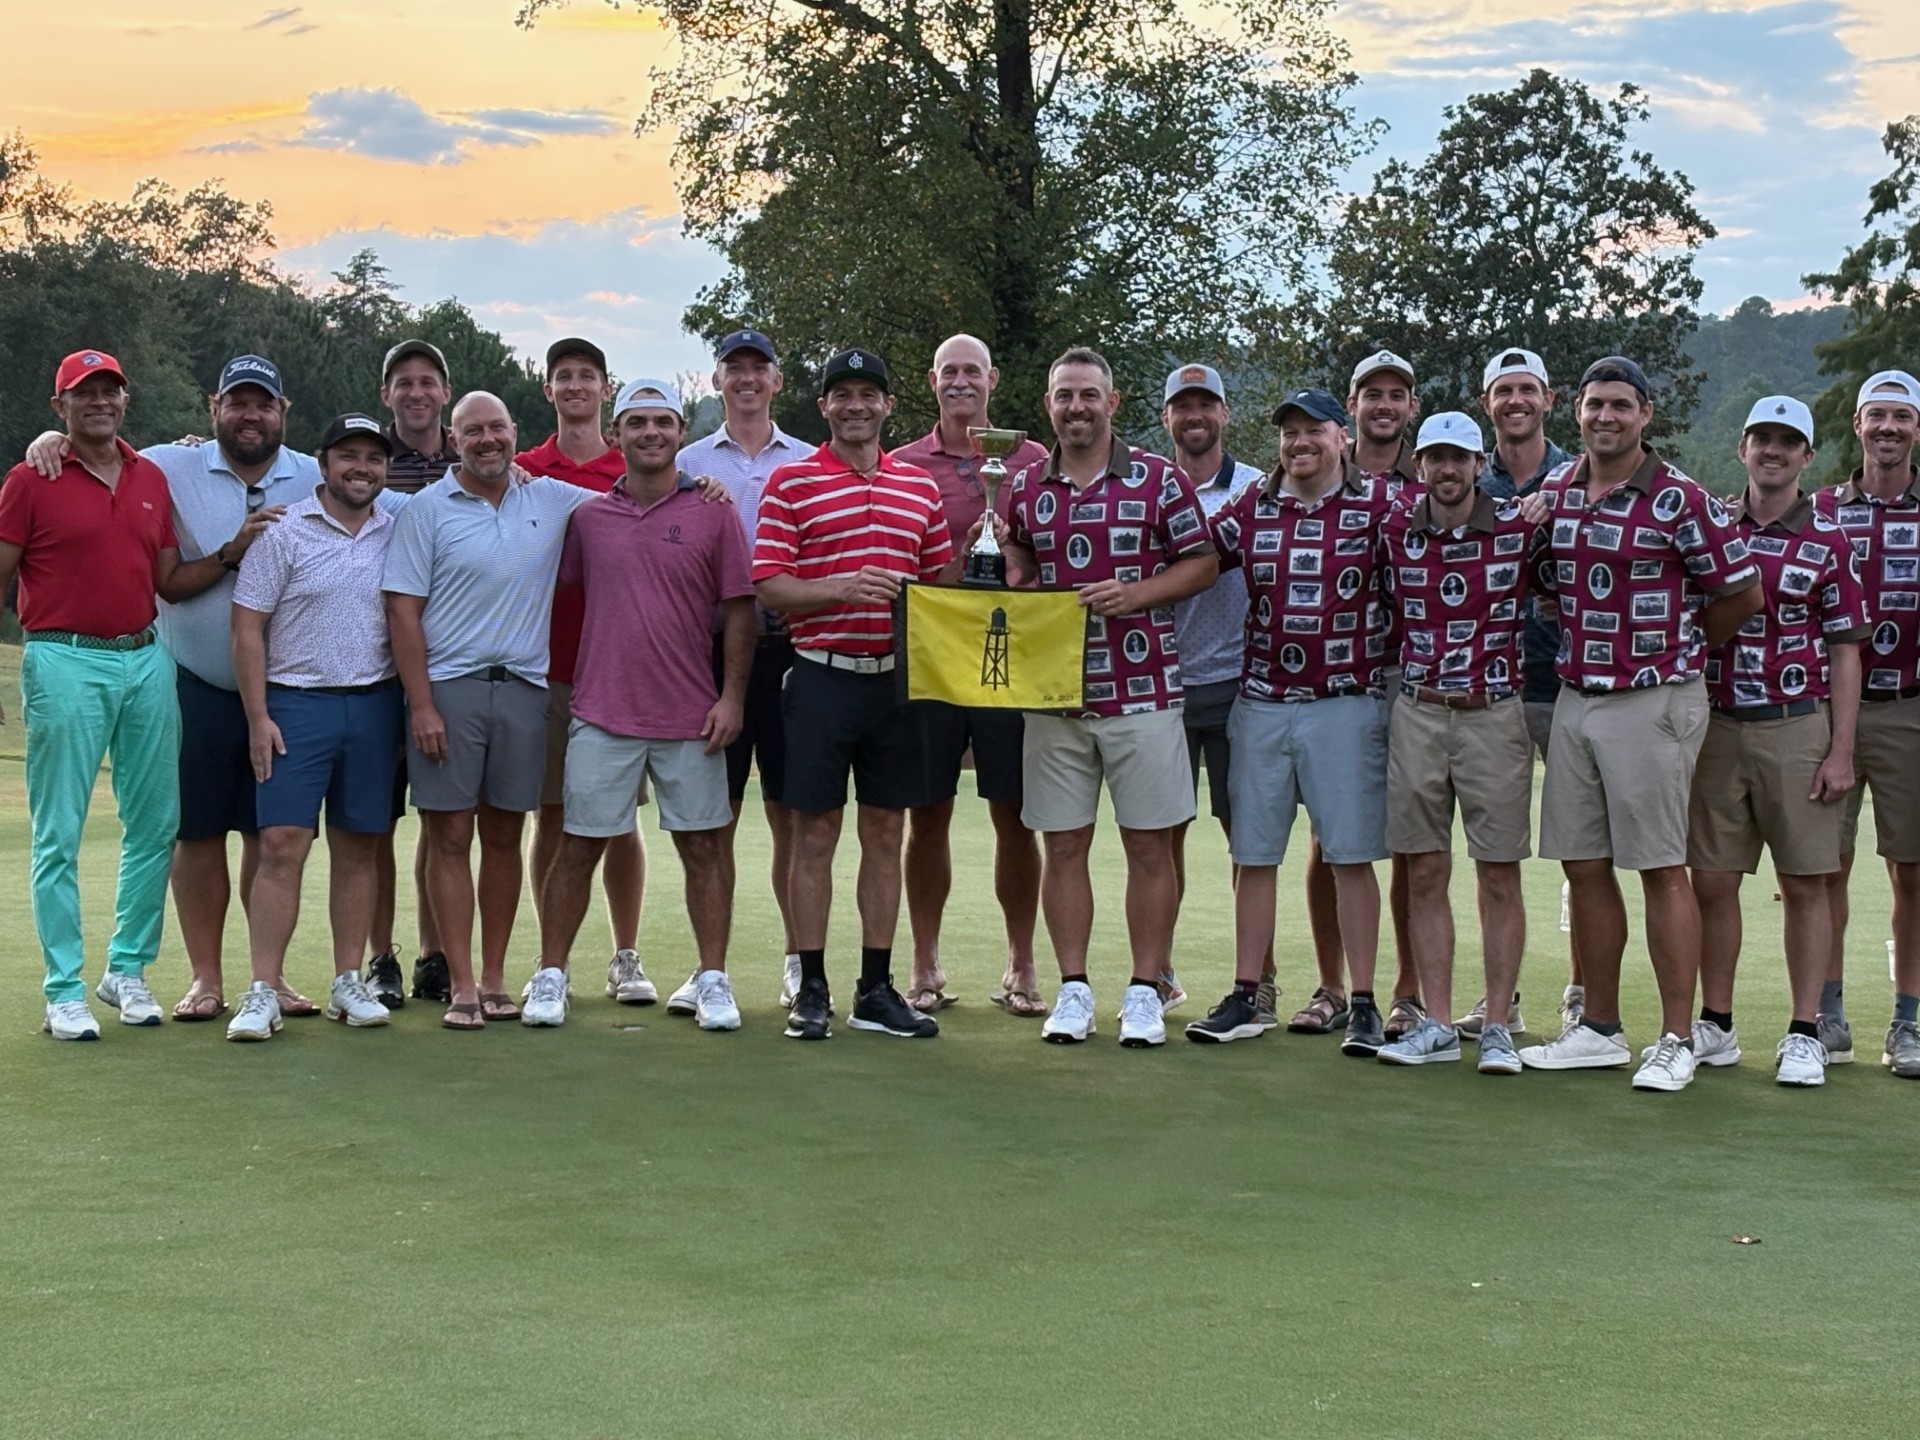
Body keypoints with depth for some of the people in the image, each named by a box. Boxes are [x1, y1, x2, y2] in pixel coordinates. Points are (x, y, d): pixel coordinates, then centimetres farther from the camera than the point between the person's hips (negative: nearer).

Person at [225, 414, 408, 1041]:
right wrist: (258, 718, -9)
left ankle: (348, 983, 14)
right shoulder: (284, 532, -2)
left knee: (357, 847, 7)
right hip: (295, 704, -4)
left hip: (374, 705, 4)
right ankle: (263, 993, -7)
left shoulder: (397, 534, 9)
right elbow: (248, 628, -4)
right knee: (282, 847, -8)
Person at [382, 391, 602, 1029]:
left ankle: (494, 979, 15)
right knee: (450, 836, -2)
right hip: (447, 688, -3)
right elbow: (403, 610, -4)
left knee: (504, 835, 8)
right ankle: (461, 987, 3)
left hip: (523, 689, 3)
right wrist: (422, 705, -11)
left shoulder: (553, 500, 9)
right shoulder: (428, 508, 0)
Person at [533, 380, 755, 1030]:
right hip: (602, 712, 1)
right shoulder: (588, 517, 7)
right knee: (579, 845, 4)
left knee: (703, 845, 4)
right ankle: (551, 975, 13)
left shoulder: (712, 514, 2)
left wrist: (732, 695, -5)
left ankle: (713, 980, 12)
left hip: (691, 718, -1)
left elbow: (739, 610, 1)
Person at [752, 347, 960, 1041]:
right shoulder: (792, 482, 0)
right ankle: (812, 989, 9)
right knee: (815, 834, 1)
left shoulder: (920, 486, 13)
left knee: (886, 833, 8)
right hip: (823, 676, -4)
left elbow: (943, 579, 18)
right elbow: (768, 585, -7)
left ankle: (877, 989, 15)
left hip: (895, 676, 4)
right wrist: (843, 589, -21)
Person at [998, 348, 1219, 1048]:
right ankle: (1073, 990, 13)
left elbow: (1202, 562, 2)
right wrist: (1013, 583, 3)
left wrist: (1138, 593, -12)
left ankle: (1145, 992, 9)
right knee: (1063, 845, 5)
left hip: (1141, 693, -3)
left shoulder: (1157, 479, 0)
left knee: (1149, 845, 1)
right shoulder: (1025, 488, 10)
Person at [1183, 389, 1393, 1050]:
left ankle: (1362, 1004, 4)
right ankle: (1245, 996, 14)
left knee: (1351, 857, -1)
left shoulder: (1378, 502, -1)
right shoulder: (1252, 506, 9)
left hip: (1346, 703, -3)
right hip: (1261, 702, 4)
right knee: (1254, 855, 7)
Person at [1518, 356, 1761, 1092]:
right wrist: (1577, 646, 8)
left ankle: (1677, 1040, 3)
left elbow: (1742, 593, -3)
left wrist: (1676, 645, 6)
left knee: (1662, 870, -3)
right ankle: (1599, 1029, 19)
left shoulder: (1679, 499, -9)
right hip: (1573, 698, 6)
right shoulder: (1554, 492, 8)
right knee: (1584, 867, 9)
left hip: (1652, 701, -6)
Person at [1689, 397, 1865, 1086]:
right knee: (1712, 881, 4)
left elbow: (1844, 651, 1)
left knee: (1805, 883, 0)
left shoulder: (1827, 540, 2)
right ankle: (1715, 1027, 14)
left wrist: (1841, 751, -6)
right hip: (1716, 722, 2)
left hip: (1796, 726, -2)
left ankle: (1805, 1034, 6)